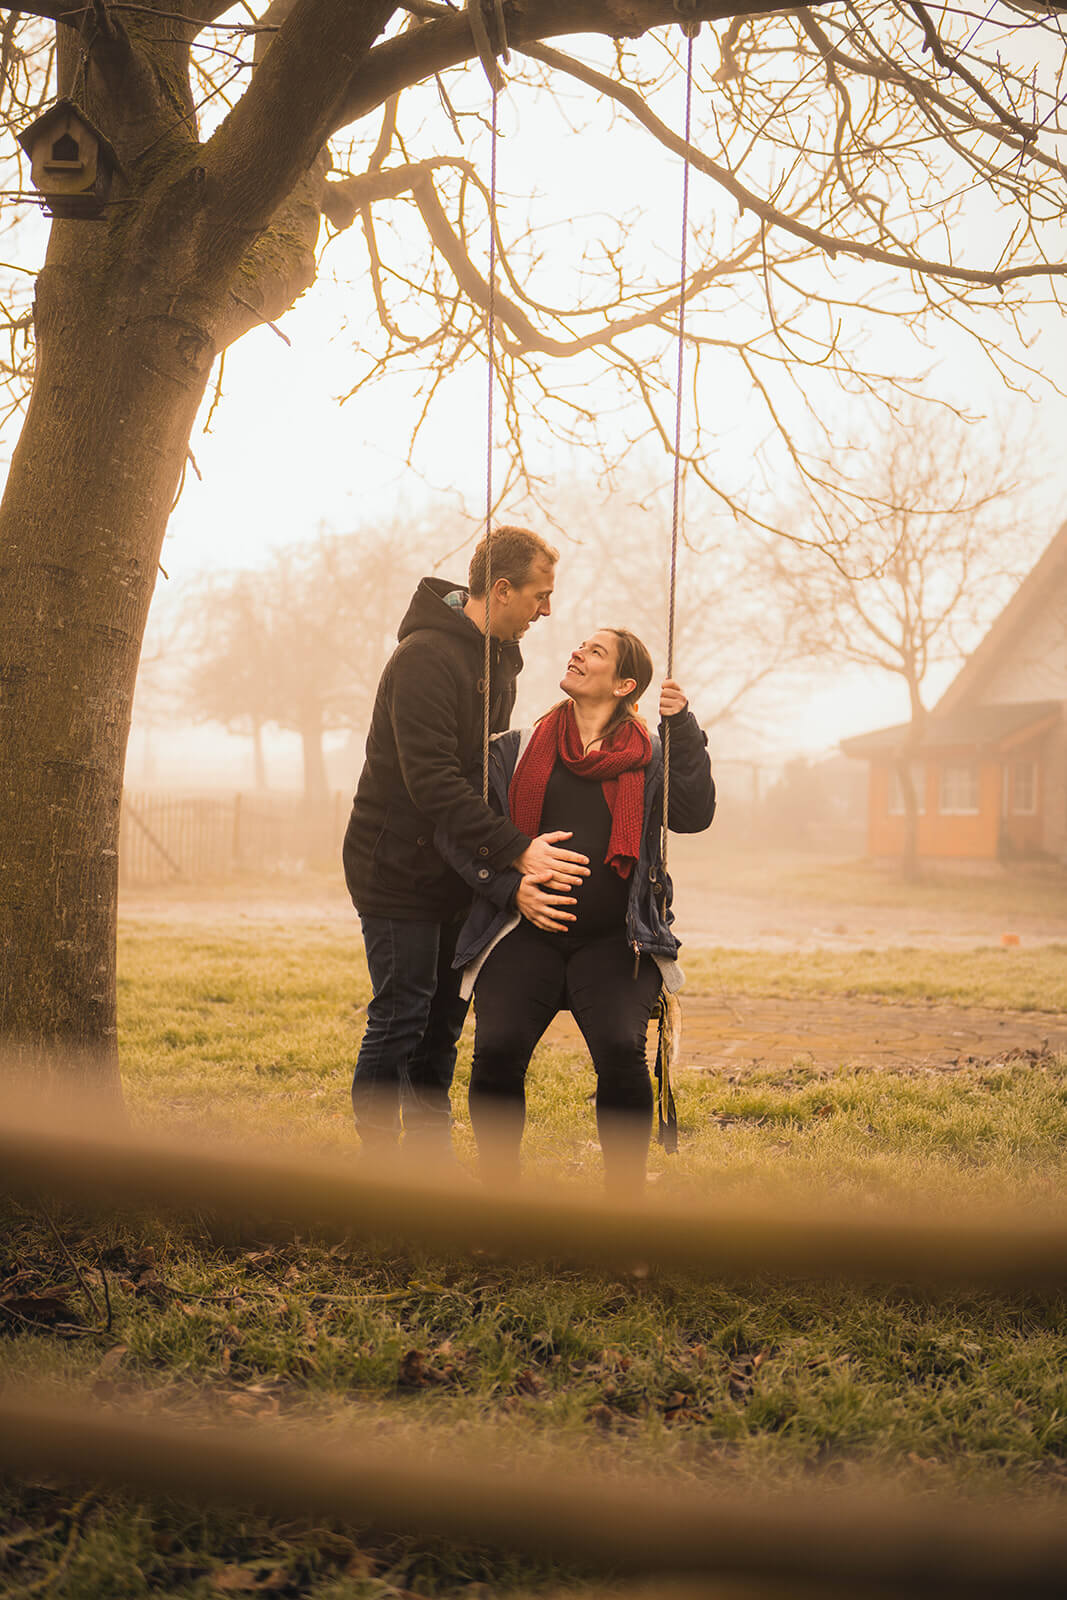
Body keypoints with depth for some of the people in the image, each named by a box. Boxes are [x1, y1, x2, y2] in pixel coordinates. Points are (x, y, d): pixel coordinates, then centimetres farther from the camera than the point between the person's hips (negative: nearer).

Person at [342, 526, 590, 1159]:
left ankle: (433, 1159, 23)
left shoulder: (501, 656, 10)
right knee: (399, 1020, -4)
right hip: (399, 867, -9)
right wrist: (516, 849, -33)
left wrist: (511, 846, 4)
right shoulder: (426, 656, -20)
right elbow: (432, 781, -28)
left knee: (443, 1021, 13)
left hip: (455, 868, 9)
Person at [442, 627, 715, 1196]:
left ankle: (624, 1196, -7)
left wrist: (683, 728, -9)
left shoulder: (651, 758, 12)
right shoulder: (516, 750, 14)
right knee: (496, 1049, -23)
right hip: (527, 932, 1)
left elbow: (694, 816, -4)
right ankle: (498, 1190, -1)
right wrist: (511, 889, -7)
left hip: (615, 940, -1)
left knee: (620, 1049, -27)